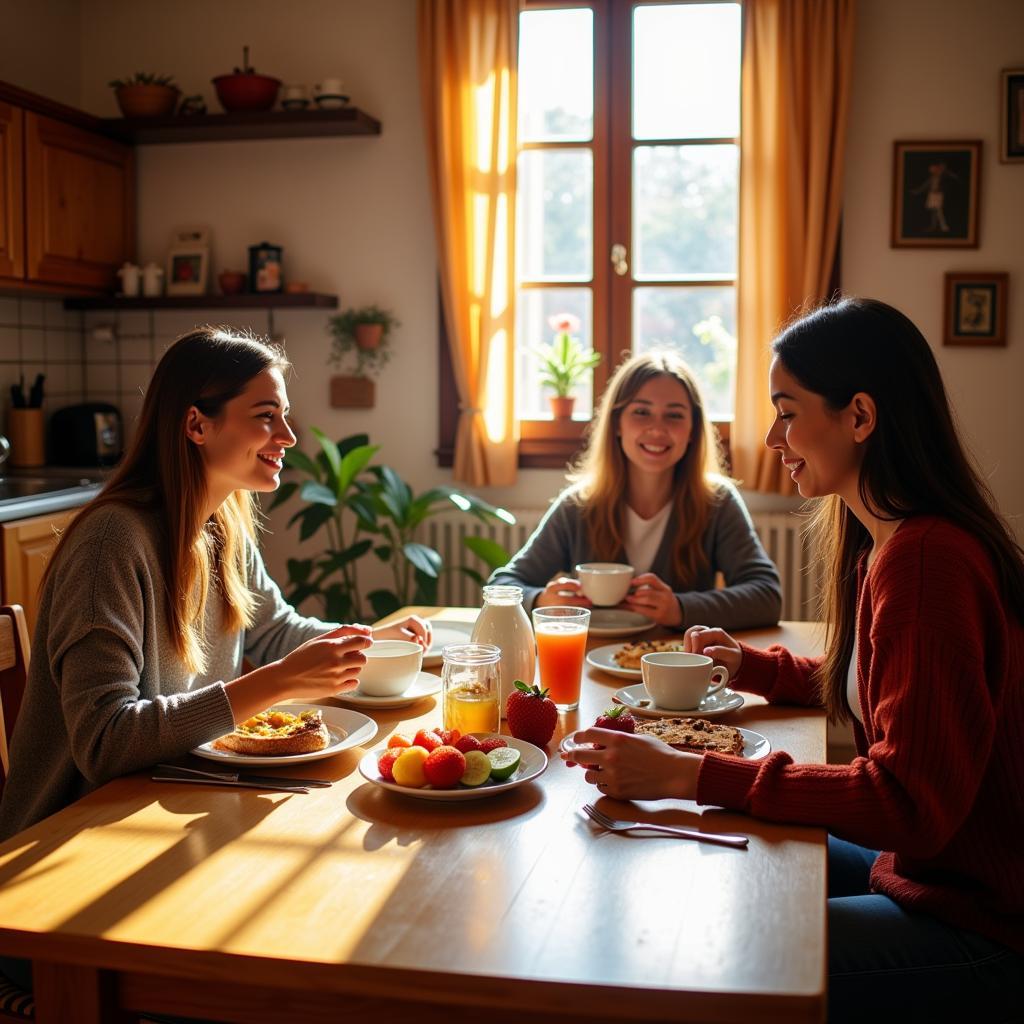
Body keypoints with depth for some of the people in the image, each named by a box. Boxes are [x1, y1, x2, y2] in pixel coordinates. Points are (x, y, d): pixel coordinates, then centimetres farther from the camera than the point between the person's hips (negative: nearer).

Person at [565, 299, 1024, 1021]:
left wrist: (693, 776, -30)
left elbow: (908, 802, -29)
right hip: (925, 868, 9)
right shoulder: (888, 542, 5)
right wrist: (754, 667, 11)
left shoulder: (926, 562, -26)